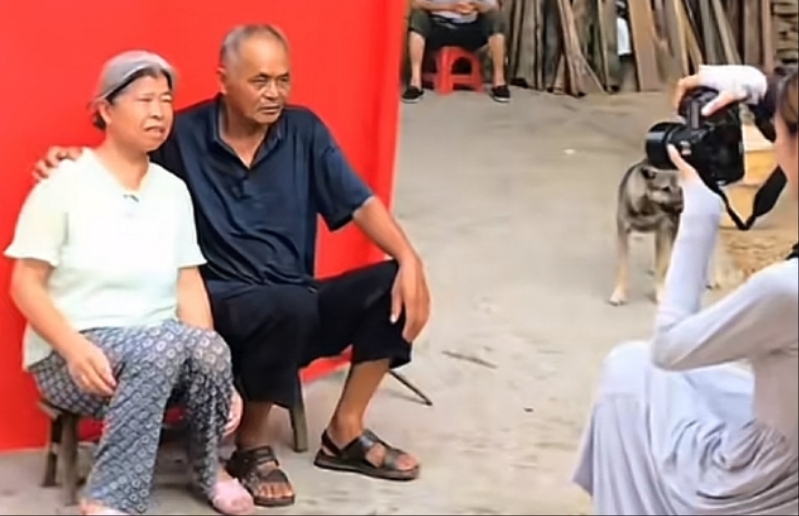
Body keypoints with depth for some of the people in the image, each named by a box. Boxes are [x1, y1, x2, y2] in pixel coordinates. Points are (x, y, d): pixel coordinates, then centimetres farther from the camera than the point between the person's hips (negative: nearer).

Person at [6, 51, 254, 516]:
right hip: (70, 357, -4)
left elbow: (189, 286, 5)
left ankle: (208, 469, -3)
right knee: (171, 342, -35)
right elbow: (25, 285, -7)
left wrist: (217, 374, -10)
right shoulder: (64, 182, -5)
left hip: (161, 354, 4)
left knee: (210, 351, -30)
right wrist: (76, 348, -24)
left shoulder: (173, 189, 10)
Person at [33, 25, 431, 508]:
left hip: (297, 304, 5)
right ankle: (252, 445, -12)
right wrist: (69, 160, -17)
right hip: (222, 306, -5)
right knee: (290, 304, -37)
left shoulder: (304, 130, 4)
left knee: (395, 285, -17)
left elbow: (359, 202, -3)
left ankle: (345, 433, -2)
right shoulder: (183, 136, -4)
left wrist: (410, 260, -19)